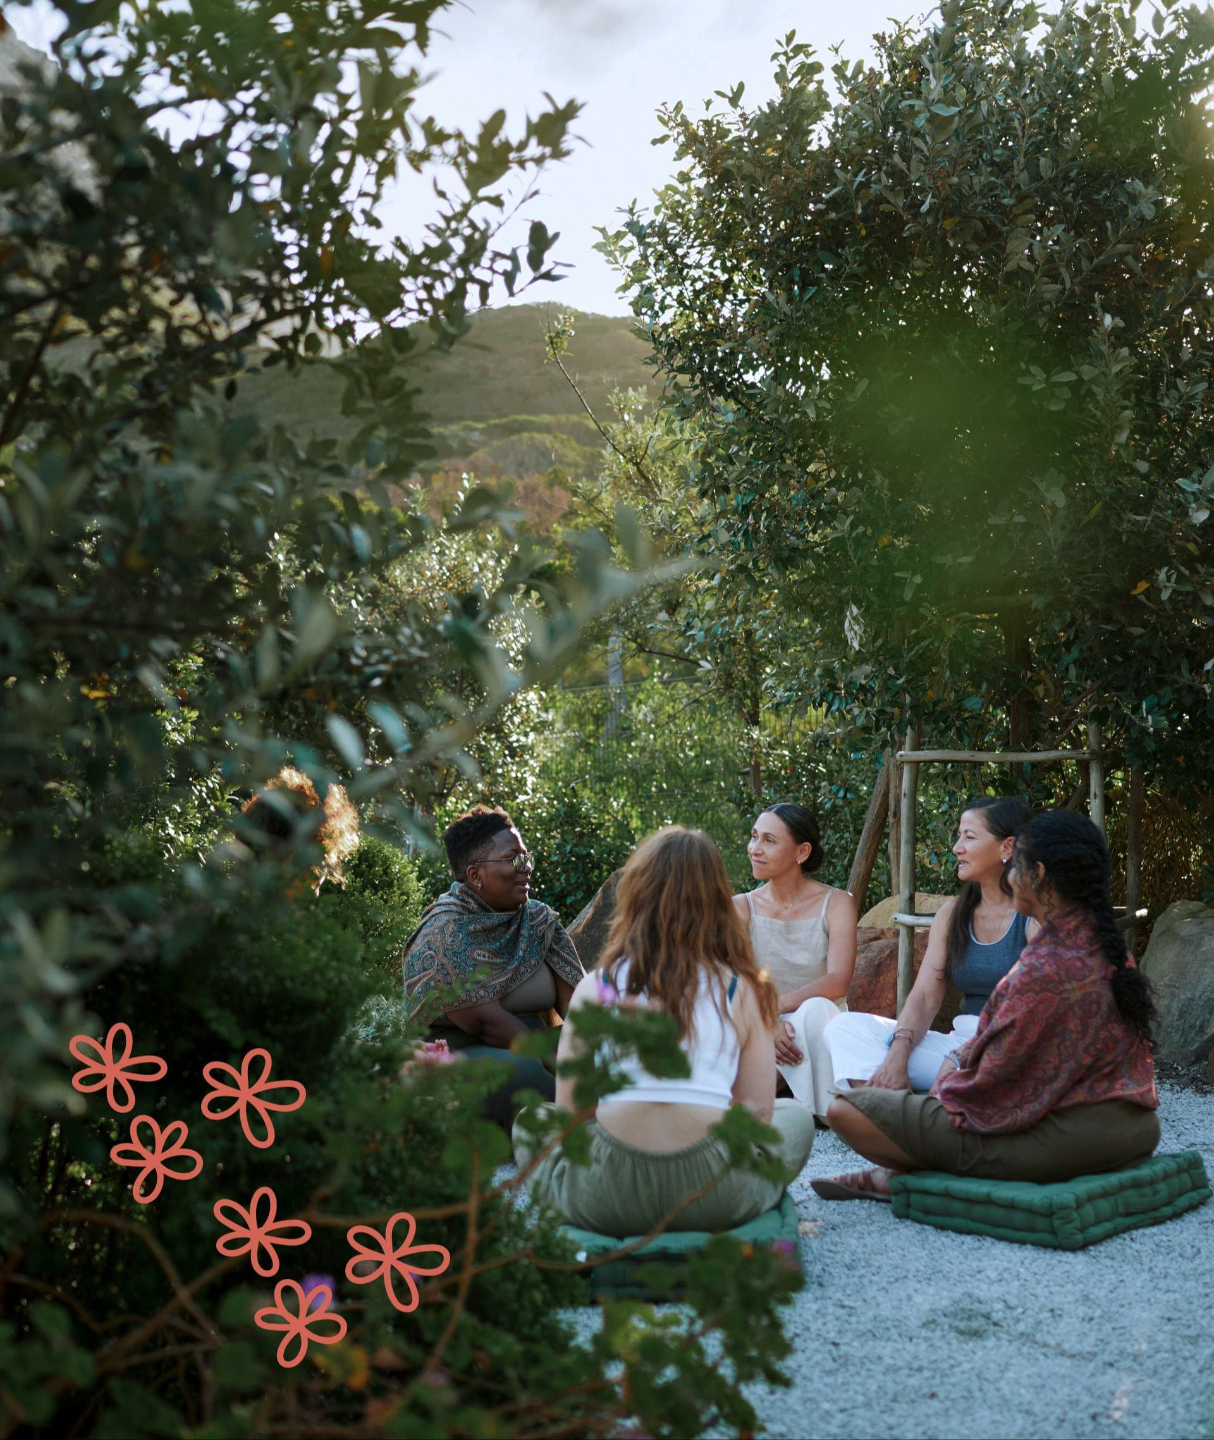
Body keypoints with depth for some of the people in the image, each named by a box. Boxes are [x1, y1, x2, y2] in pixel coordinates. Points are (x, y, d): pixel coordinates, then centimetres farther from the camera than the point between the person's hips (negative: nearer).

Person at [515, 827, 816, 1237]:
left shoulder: (594, 988, 3)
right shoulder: (742, 991, 2)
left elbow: (568, 1114, 6)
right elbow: (757, 1116, 5)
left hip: (606, 1202, 0)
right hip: (716, 1200, 0)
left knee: (528, 1123, 32)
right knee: (795, 1115, 30)